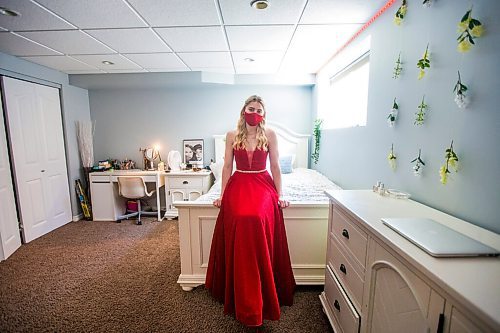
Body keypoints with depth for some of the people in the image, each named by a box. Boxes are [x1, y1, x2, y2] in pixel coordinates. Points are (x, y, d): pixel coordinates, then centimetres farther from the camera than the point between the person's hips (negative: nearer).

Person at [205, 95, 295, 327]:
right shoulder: (232, 136, 7)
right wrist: (222, 195, 4)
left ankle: (259, 299, -5)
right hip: (238, 185, 1)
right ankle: (241, 297, -1)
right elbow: (227, 166, 8)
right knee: (241, 221, -23)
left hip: (263, 185, 0)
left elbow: (275, 166, 5)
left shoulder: (269, 134, 5)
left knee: (257, 220, -26)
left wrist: (279, 195, 1)